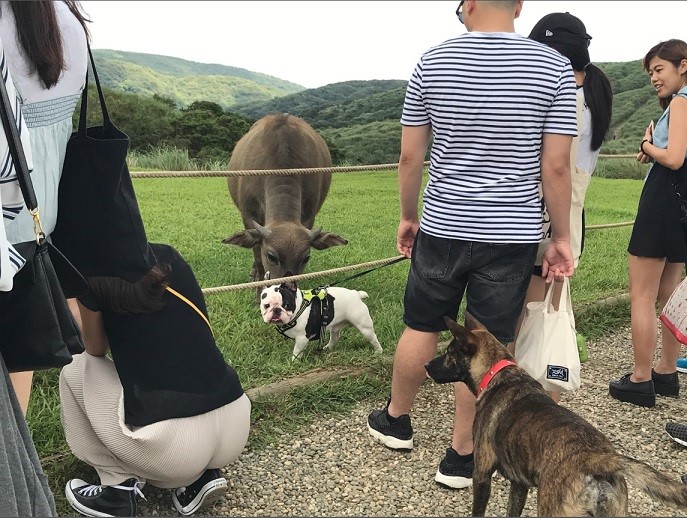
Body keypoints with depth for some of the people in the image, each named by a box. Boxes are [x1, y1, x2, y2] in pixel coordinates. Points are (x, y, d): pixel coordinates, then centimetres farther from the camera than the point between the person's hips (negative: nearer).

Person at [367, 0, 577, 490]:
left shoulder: (433, 62, -3)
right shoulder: (554, 67, -5)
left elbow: (409, 157, 0)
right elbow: (555, 167, -7)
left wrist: (408, 216, 13)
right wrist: (561, 237, 4)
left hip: (443, 228, 1)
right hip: (512, 235, -1)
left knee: (420, 327, 19)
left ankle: (396, 420, 38)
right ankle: (461, 456, 21)